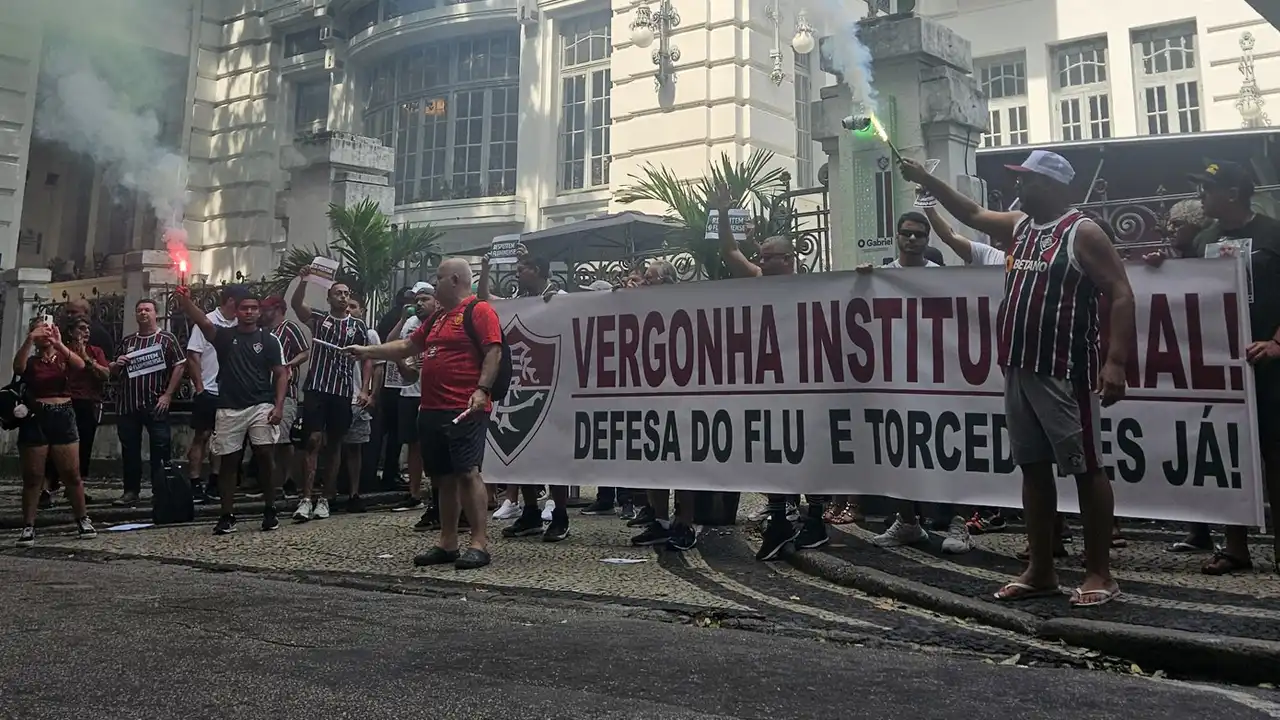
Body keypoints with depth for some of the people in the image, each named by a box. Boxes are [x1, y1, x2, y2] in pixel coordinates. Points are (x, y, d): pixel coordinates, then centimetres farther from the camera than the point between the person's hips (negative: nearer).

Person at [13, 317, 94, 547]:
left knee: (72, 474, 1)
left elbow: (80, 366, -15)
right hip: (35, 419, 0)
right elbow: (17, 367, -18)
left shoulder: (63, 358, 7)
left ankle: (82, 519, 13)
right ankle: (28, 526, 10)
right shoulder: (30, 361, 6)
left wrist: (59, 344, -28)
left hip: (62, 417, 0)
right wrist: (29, 341, -28)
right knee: (32, 477, 3)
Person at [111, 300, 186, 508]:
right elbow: (114, 372, 22)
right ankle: (130, 492, 18)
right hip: (128, 405, 5)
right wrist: (116, 364, -3)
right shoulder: (127, 341, 15)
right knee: (129, 450, 10)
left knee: (160, 450, -2)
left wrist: (167, 395, -12)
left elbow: (179, 366, -6)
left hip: (156, 405, -5)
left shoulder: (166, 338, 1)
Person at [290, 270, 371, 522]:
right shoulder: (318, 318, 7)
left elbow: (366, 359, 9)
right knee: (313, 441, -9)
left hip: (343, 392, 1)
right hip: (316, 388, -1)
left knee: (334, 445, 7)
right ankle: (306, 500, -9)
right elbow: (296, 304, -11)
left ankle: (325, 499, 14)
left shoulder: (358, 326, 8)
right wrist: (304, 281, -27)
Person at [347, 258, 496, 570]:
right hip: (432, 410, 9)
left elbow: (494, 351, -14)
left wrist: (482, 389, -23)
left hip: (464, 410, -9)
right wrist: (368, 351, 29)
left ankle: (479, 544, -8)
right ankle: (448, 543, 18)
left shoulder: (479, 310, -5)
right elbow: (408, 345, 29)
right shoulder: (438, 317, 23)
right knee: (443, 477, 11)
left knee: (467, 472, -12)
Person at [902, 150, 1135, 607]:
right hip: (1019, 370, 8)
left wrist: (1116, 362, -21)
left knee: (1086, 469, -1)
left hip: (1066, 372, -8)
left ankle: (1099, 574, 8)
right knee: (1033, 468, 10)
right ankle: (1040, 570, 18)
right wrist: (926, 180, 24)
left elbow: (1121, 295, -12)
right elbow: (972, 214, 29)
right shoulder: (1020, 227, 15)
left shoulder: (1082, 232, -7)